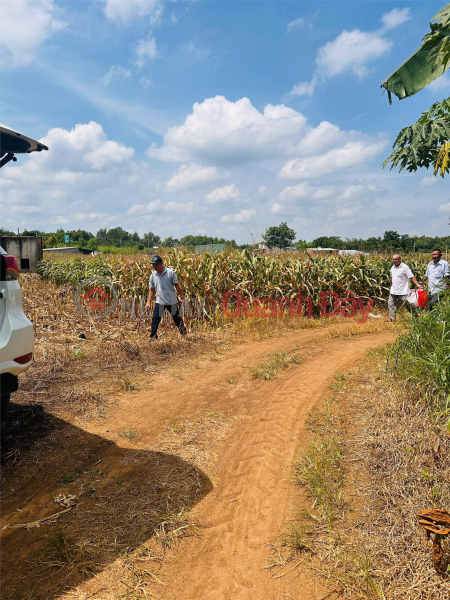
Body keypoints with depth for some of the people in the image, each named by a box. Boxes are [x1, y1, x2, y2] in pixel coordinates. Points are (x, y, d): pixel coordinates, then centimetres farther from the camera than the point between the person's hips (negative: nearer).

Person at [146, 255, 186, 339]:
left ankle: (183, 332, 34)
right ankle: (153, 337, 6)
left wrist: (181, 297, -4)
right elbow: (152, 289, 9)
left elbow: (177, 285, -4)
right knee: (155, 319, -4)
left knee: (177, 318, 14)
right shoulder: (153, 275, 2)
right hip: (160, 302, 2)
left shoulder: (170, 272, -8)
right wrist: (148, 302, 4)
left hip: (172, 301, -2)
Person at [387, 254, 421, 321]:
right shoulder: (393, 267, 10)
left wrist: (417, 284, -27)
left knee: (408, 305, -2)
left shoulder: (405, 267, -11)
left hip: (403, 292, -7)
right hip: (393, 291, 7)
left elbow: (411, 277, -16)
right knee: (391, 304, 8)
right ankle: (392, 319, 17)